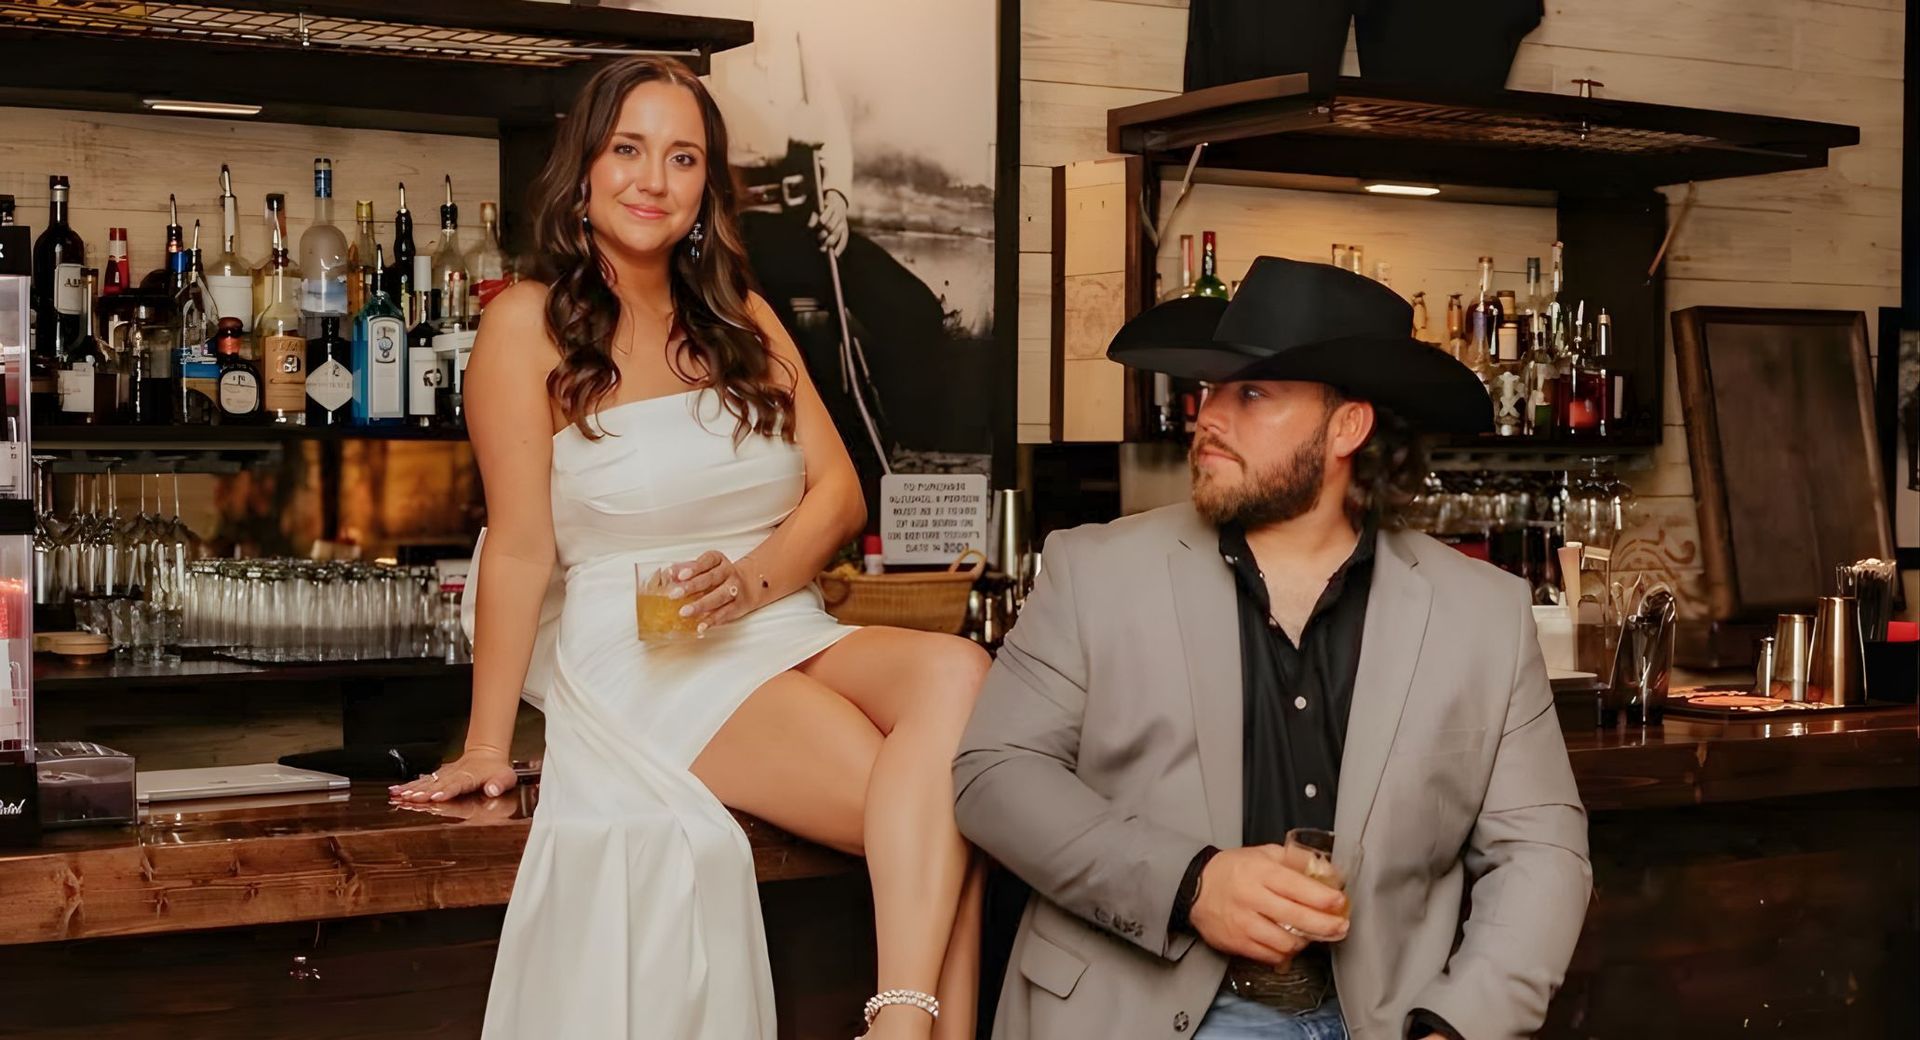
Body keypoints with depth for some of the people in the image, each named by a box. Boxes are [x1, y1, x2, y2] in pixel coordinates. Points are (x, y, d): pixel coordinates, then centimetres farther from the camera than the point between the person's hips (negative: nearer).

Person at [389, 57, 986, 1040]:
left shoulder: (743, 320, 17)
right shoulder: (531, 322, -1)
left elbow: (837, 493, 9)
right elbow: (520, 545, -8)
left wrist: (753, 578, -12)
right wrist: (487, 746, -13)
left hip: (786, 633, 5)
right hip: (643, 665, -5)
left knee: (957, 673, -30)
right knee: (933, 816, -28)